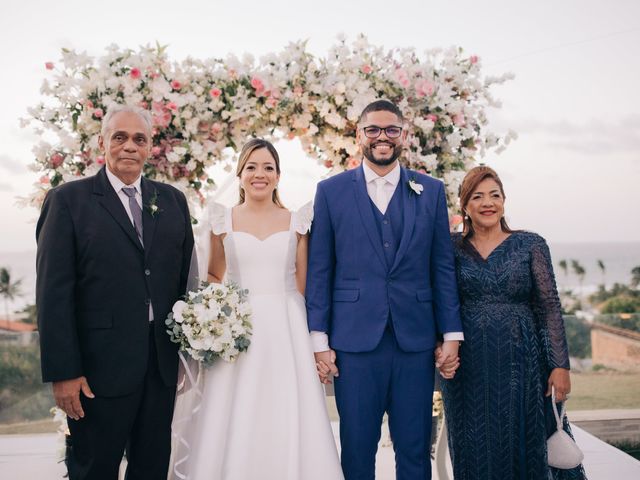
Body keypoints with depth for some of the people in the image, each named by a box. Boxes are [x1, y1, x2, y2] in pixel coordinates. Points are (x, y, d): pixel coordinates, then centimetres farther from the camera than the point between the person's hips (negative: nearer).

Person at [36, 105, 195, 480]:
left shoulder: (173, 201, 9)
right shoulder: (68, 200, -4)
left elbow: (187, 277, 10)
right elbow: (53, 292, -8)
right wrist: (63, 372, -13)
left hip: (163, 364, 4)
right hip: (101, 365, -4)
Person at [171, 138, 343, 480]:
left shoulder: (296, 222, 5)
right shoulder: (223, 221, 5)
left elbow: (304, 284, 6)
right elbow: (213, 277, 15)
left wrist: (316, 338, 0)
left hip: (286, 333, 0)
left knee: (286, 427, 1)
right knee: (233, 424, 2)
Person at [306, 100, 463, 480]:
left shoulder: (431, 191, 8)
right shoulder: (331, 191, 4)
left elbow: (443, 267, 7)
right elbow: (319, 270, 3)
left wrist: (452, 334, 3)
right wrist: (319, 339, -1)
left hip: (415, 342, 1)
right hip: (355, 340, -1)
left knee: (415, 449, 9)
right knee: (357, 447, 8)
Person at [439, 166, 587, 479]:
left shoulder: (531, 245, 1)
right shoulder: (453, 247, 4)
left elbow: (550, 308, -1)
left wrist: (560, 366, -6)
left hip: (520, 362, -1)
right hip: (467, 367, 1)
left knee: (521, 446, 6)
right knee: (473, 450, 8)